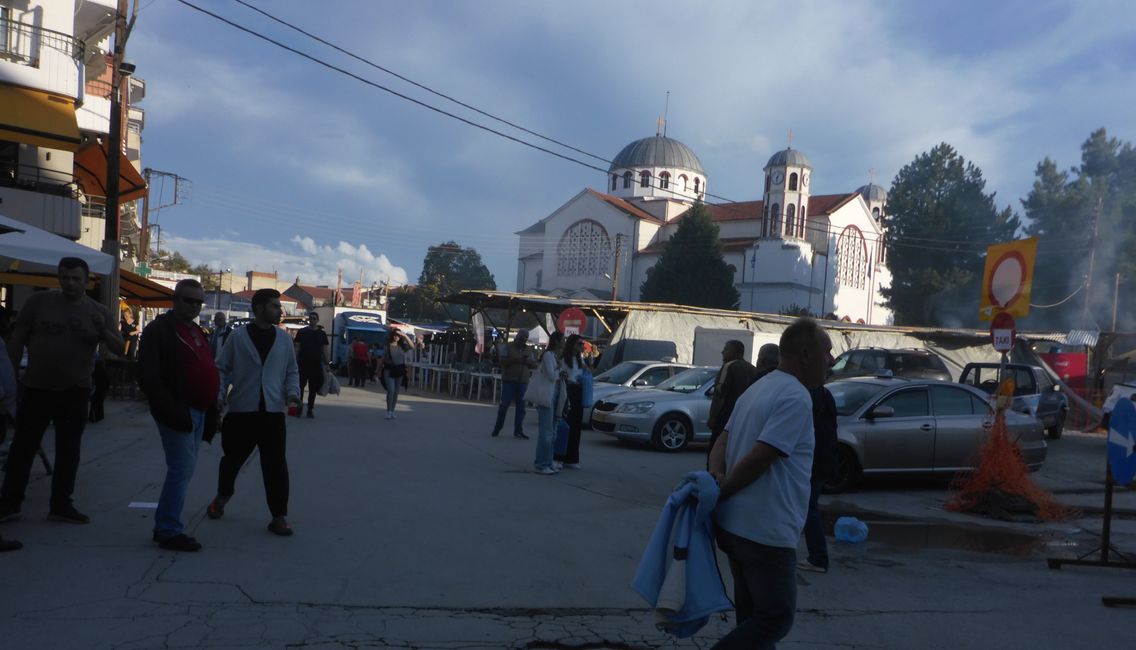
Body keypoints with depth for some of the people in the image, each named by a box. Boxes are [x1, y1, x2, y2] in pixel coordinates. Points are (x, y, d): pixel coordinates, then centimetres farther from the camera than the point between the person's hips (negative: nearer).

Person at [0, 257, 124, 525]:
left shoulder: (98, 312, 4)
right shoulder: (39, 301, 1)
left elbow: (119, 349, 1)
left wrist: (103, 331, -17)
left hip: (75, 392, 1)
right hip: (36, 388, -1)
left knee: (68, 451, 7)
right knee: (23, 447, 6)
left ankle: (61, 505, 17)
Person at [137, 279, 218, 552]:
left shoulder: (197, 332, 18)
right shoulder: (159, 329, -8)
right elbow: (148, 377, -16)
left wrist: (211, 411, 13)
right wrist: (173, 411, -23)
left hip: (198, 411, 9)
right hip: (179, 412, -9)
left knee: (182, 470, 13)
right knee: (182, 470, -8)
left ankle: (165, 527, 23)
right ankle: (170, 531, 1)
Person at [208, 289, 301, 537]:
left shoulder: (284, 339, 7)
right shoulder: (238, 337, 0)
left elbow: (292, 371, 13)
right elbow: (222, 369, 3)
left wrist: (292, 392, -5)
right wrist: (219, 396, -10)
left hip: (273, 412, 1)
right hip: (241, 411, -1)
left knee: (275, 465, -3)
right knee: (232, 458, 16)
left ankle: (279, 516, 5)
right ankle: (223, 495, 44)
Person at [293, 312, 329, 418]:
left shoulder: (322, 334, 6)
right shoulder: (301, 332, 4)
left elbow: (325, 350, 6)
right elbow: (297, 348, 4)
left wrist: (326, 364, 1)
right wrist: (295, 362, -4)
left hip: (316, 365, 1)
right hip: (302, 364, -1)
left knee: (313, 388, 4)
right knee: (300, 386, -2)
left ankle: (310, 409, 11)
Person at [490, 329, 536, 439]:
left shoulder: (528, 350, 13)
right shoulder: (507, 347, 2)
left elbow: (534, 364, 12)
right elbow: (503, 361, -10)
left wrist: (528, 361, -9)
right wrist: (515, 360, -20)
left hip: (523, 382, 3)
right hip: (509, 380, -3)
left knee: (521, 406, 2)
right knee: (504, 405, 0)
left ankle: (518, 431, 7)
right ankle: (497, 428, 11)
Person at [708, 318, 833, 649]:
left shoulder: (759, 389, 14)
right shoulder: (796, 398, -17)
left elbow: (722, 441, 13)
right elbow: (758, 458, -24)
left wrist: (715, 477, -5)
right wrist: (721, 493, -13)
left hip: (736, 526, 10)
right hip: (766, 532, -10)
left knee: (753, 616, 19)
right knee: (776, 620, 2)